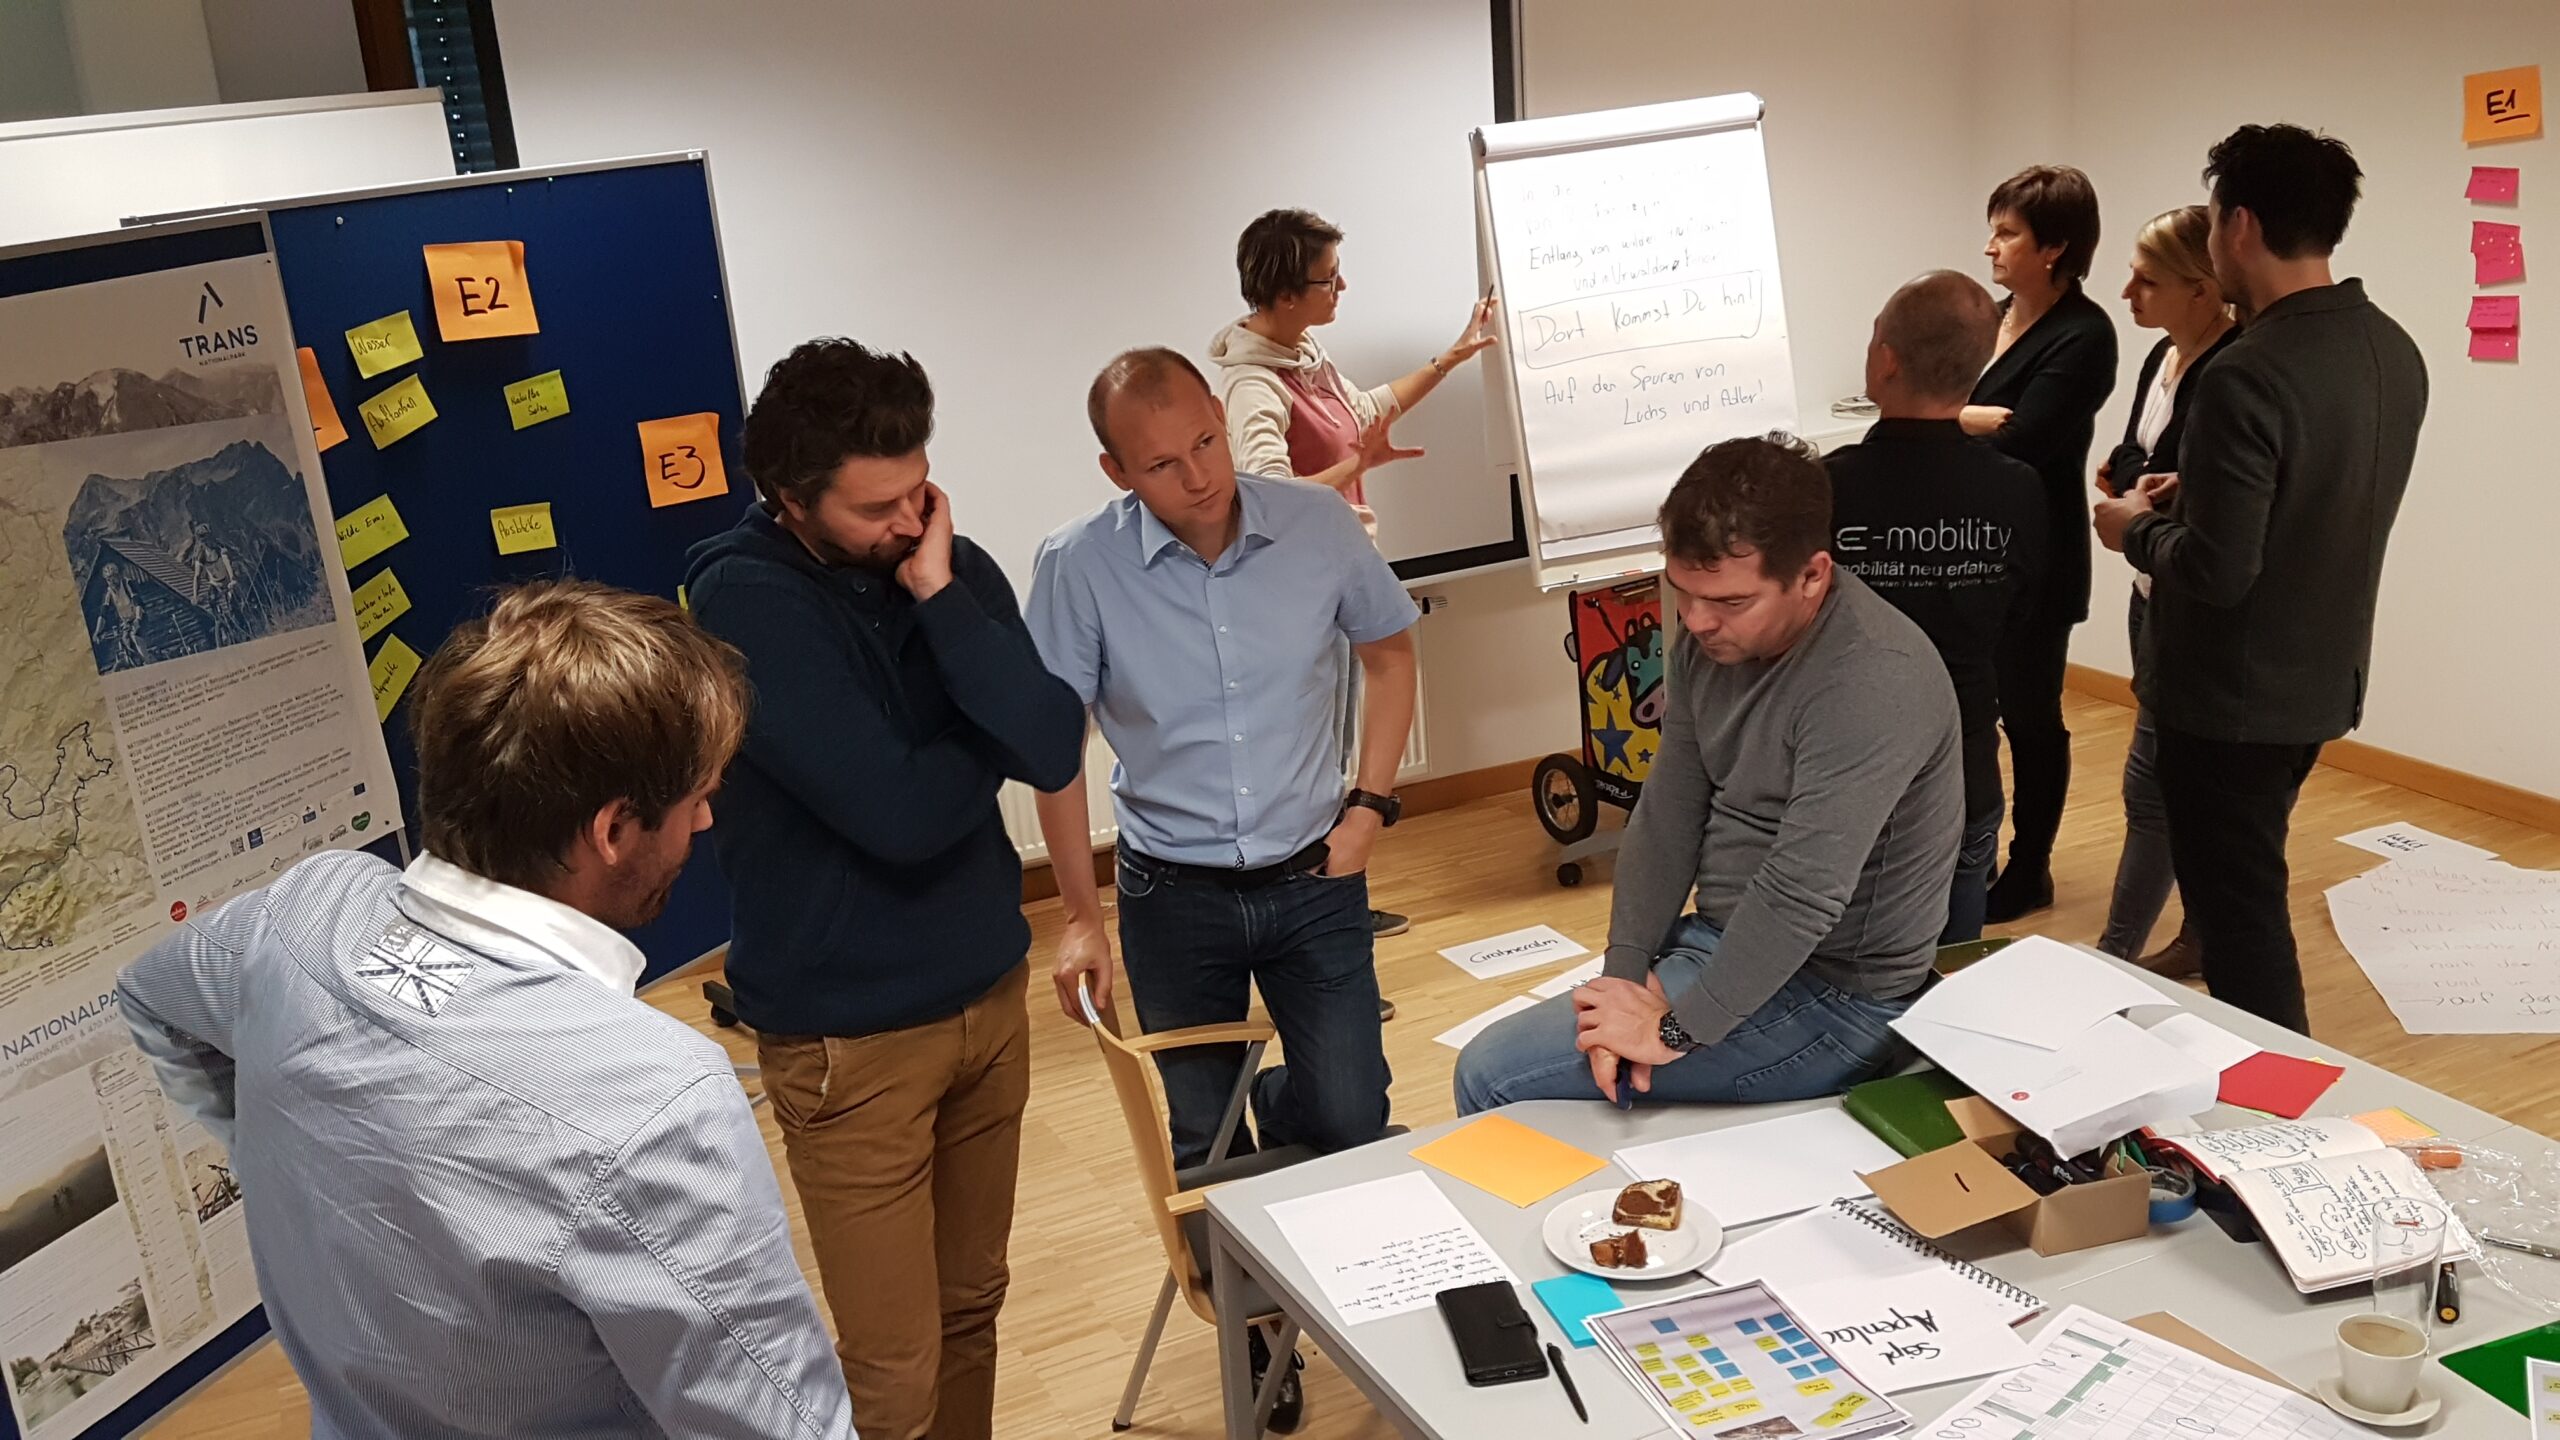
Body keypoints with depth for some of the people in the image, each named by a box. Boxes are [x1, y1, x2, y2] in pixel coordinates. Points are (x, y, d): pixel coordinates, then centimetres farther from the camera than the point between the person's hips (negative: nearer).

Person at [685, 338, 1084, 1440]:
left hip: (991, 990, 5)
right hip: (850, 1032, -5)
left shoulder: (950, 565, -2)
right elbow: (898, 812, -24)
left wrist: (942, 598, -21)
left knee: (972, 1309, 18)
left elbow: (1055, 752, -14)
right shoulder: (744, 600, -18)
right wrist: (991, 739, -6)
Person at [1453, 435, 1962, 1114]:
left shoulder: (1875, 682, -27)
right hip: (1726, 942, 8)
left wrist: (1676, 1029, -23)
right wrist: (1624, 972, -8)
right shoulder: (1710, 639, -1)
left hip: (1828, 995, -8)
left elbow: (1801, 896, -31)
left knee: (1493, 1075, -11)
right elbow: (1666, 818, 2)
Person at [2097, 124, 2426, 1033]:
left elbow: (2216, 569, -27)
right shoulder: (2394, 353, 3)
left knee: (2239, 918, 5)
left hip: (2231, 697, -9)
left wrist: (2135, 529, -8)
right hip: (2323, 679, 9)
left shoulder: (2248, 375, -26)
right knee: (2251, 893, 24)